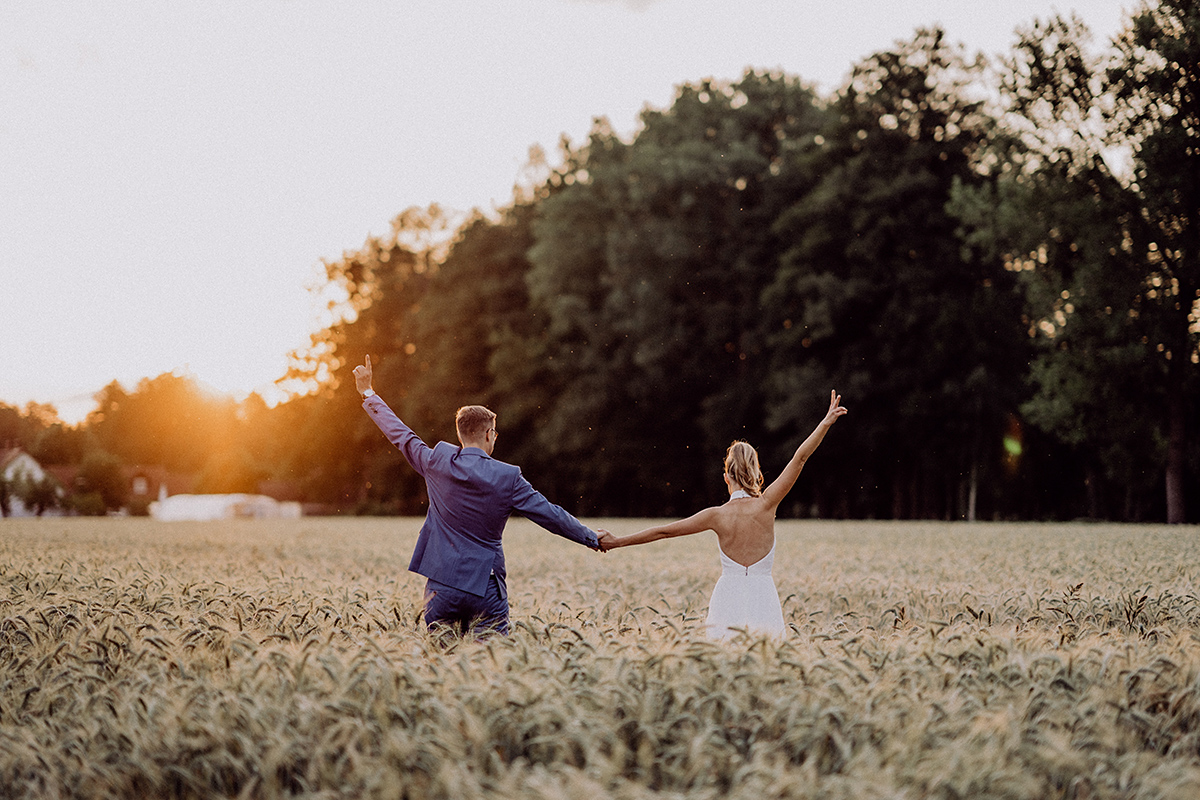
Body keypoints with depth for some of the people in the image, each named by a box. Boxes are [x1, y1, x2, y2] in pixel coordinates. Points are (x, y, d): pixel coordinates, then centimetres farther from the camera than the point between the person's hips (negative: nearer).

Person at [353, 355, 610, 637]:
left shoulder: (438, 462, -2)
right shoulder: (508, 478, -7)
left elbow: (401, 435, 11)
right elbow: (550, 514, -1)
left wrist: (367, 393, 25)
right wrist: (592, 538, 14)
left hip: (441, 585, 2)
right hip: (485, 588, -2)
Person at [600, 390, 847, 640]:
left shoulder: (718, 515, -1)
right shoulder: (766, 506, -2)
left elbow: (664, 531, 5)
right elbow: (799, 459, 2)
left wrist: (619, 542, 15)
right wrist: (826, 422, 6)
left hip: (728, 598, 0)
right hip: (763, 597, 0)